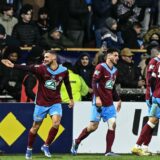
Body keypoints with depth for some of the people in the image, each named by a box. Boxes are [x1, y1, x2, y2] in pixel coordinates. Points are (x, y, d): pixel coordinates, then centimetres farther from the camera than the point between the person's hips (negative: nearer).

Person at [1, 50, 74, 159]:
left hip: (55, 102, 1)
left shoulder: (64, 71, -7)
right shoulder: (41, 69, -14)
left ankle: (46, 146, -1)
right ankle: (29, 149, 27)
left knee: (56, 123, -20)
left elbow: (67, 84, 10)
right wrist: (13, 66, -43)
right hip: (41, 102, -1)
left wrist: (71, 99, 18)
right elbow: (27, 68, -28)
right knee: (36, 127, 8)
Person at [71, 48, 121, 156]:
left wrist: (118, 100, 21)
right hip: (99, 102, -7)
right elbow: (94, 82, -15)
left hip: (109, 103, 7)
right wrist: (97, 97, -23)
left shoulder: (115, 70, 15)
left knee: (112, 124, -8)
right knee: (93, 126, -3)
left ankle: (108, 151, -7)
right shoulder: (101, 67, -8)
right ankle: (76, 142, 18)